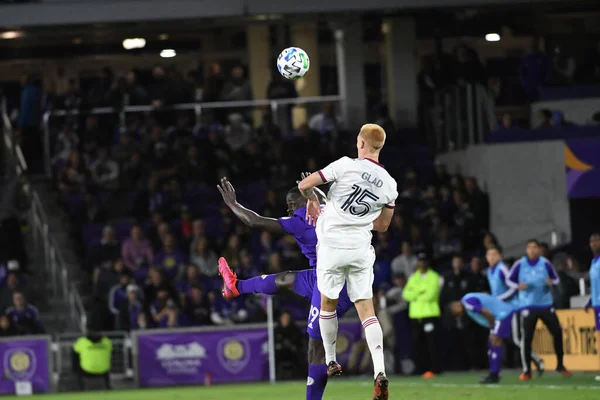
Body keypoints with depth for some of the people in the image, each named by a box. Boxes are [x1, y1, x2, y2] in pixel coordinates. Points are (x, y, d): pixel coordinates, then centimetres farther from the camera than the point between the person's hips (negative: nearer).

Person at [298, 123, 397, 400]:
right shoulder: (389, 184, 2)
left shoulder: (346, 165, -11)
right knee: (366, 309, 0)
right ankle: (380, 372, -16)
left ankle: (331, 362, 25)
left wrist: (312, 201, 12)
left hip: (332, 245, -3)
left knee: (328, 304, 18)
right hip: (361, 249, 3)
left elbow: (304, 185, -10)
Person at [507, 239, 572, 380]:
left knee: (557, 332, 0)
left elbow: (556, 278, 7)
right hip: (528, 306, -2)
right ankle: (526, 371, 5)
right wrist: (517, 286, -16)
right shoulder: (520, 265, -4)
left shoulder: (545, 263, -3)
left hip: (546, 304, 2)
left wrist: (552, 282, -17)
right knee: (527, 338, -5)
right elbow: (509, 280, 5)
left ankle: (560, 365, 17)